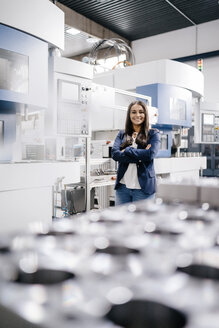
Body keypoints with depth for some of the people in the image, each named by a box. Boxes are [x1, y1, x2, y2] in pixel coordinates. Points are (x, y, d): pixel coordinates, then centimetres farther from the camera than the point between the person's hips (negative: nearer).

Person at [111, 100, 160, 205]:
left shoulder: (153, 134, 4)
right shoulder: (122, 134, 11)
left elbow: (151, 154, -12)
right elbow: (114, 154, -5)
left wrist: (126, 150, -7)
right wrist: (139, 158, -12)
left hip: (143, 187, -2)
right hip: (122, 186, 3)